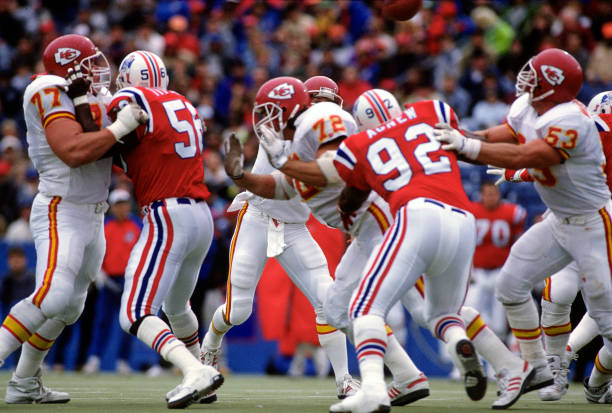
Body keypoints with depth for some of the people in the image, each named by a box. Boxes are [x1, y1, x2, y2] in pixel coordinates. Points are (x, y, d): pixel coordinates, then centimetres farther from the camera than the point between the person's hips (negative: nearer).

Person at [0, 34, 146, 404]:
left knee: (69, 307, 12)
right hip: (61, 212, -9)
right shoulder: (53, 97, -15)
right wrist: (119, 128, -23)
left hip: (92, 218, 9)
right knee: (52, 297, -23)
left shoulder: (95, 100, 10)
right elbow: (73, 151, -27)